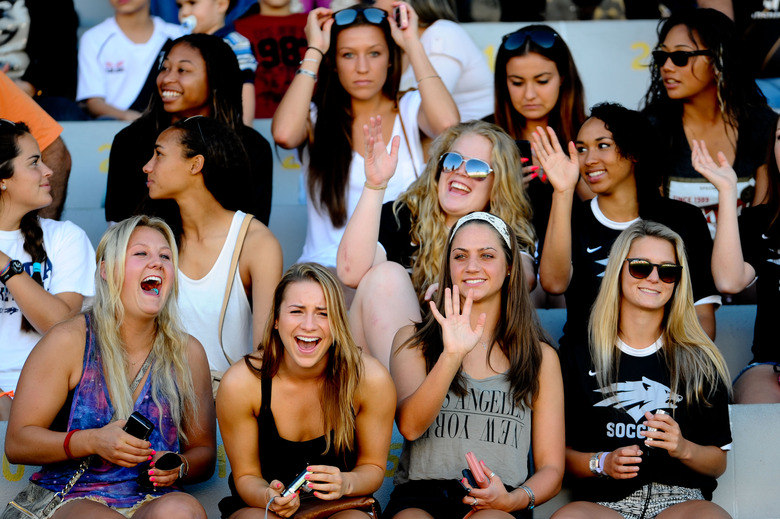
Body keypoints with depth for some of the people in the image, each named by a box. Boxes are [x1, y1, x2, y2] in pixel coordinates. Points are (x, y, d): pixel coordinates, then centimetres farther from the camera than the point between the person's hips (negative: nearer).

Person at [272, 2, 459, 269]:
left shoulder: (411, 109, 11)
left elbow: (448, 124, -14)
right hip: (328, 267, 0)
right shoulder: (316, 116, 9)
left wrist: (413, 45, -3)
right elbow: (284, 134, -16)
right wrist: (314, 51, -4)